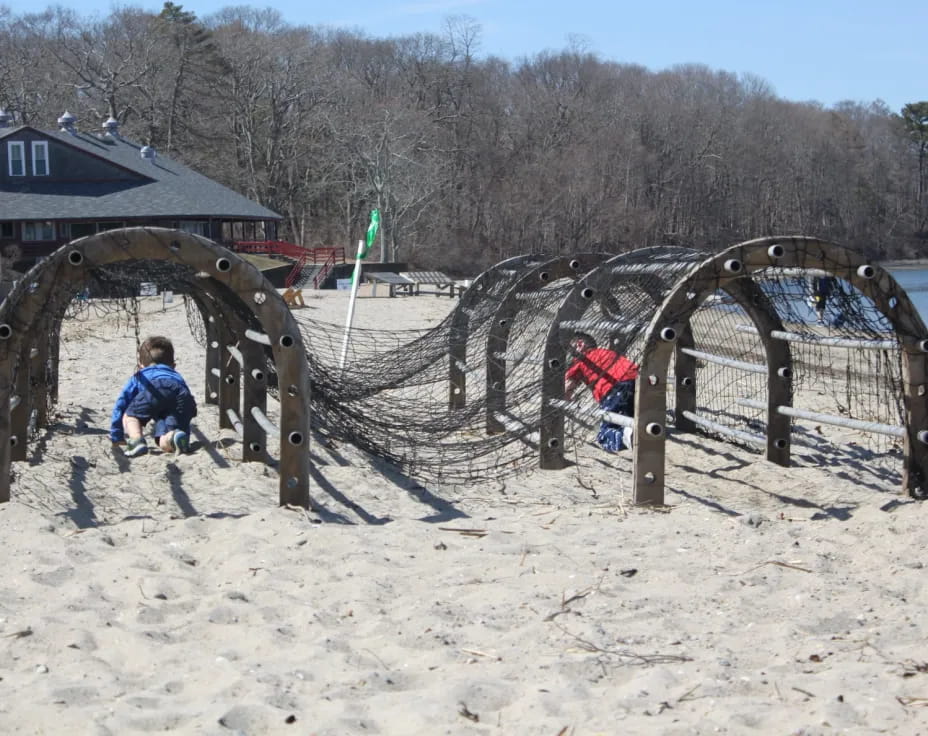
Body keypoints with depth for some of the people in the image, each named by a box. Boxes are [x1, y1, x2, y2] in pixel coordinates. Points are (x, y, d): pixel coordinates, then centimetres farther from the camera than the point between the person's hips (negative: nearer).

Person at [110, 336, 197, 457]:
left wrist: (116, 437, 46)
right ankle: (175, 437, -34)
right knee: (165, 443, 2)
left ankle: (136, 440, -13)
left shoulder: (138, 378, 39)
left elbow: (120, 406, 38)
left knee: (130, 415, 18)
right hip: (183, 396, 2)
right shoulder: (177, 377, 48)